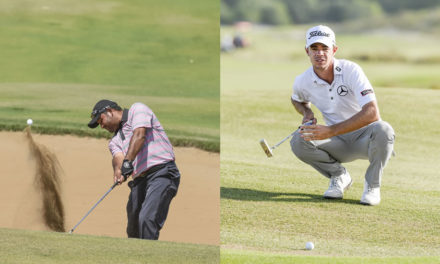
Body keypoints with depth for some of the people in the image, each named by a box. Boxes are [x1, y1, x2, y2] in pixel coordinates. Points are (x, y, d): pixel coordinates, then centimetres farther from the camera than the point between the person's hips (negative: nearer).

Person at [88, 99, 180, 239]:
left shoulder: (137, 109, 8)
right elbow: (118, 157, 2)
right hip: (139, 180, 8)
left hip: (162, 172, -8)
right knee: (133, 228, 7)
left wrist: (127, 161, -24)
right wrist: (118, 169, -23)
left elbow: (139, 135, -11)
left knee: (147, 219, -23)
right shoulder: (115, 141, 25)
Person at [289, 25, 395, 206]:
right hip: (339, 145, 3)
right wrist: (306, 112, -4)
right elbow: (297, 99, 22)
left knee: (382, 129, -38)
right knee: (298, 141, -24)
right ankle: (339, 177, 3)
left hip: (365, 138, -3)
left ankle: (372, 185, -10)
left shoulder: (351, 71, -20)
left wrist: (330, 131, -38)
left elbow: (372, 113, -33)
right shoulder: (303, 82, -6)